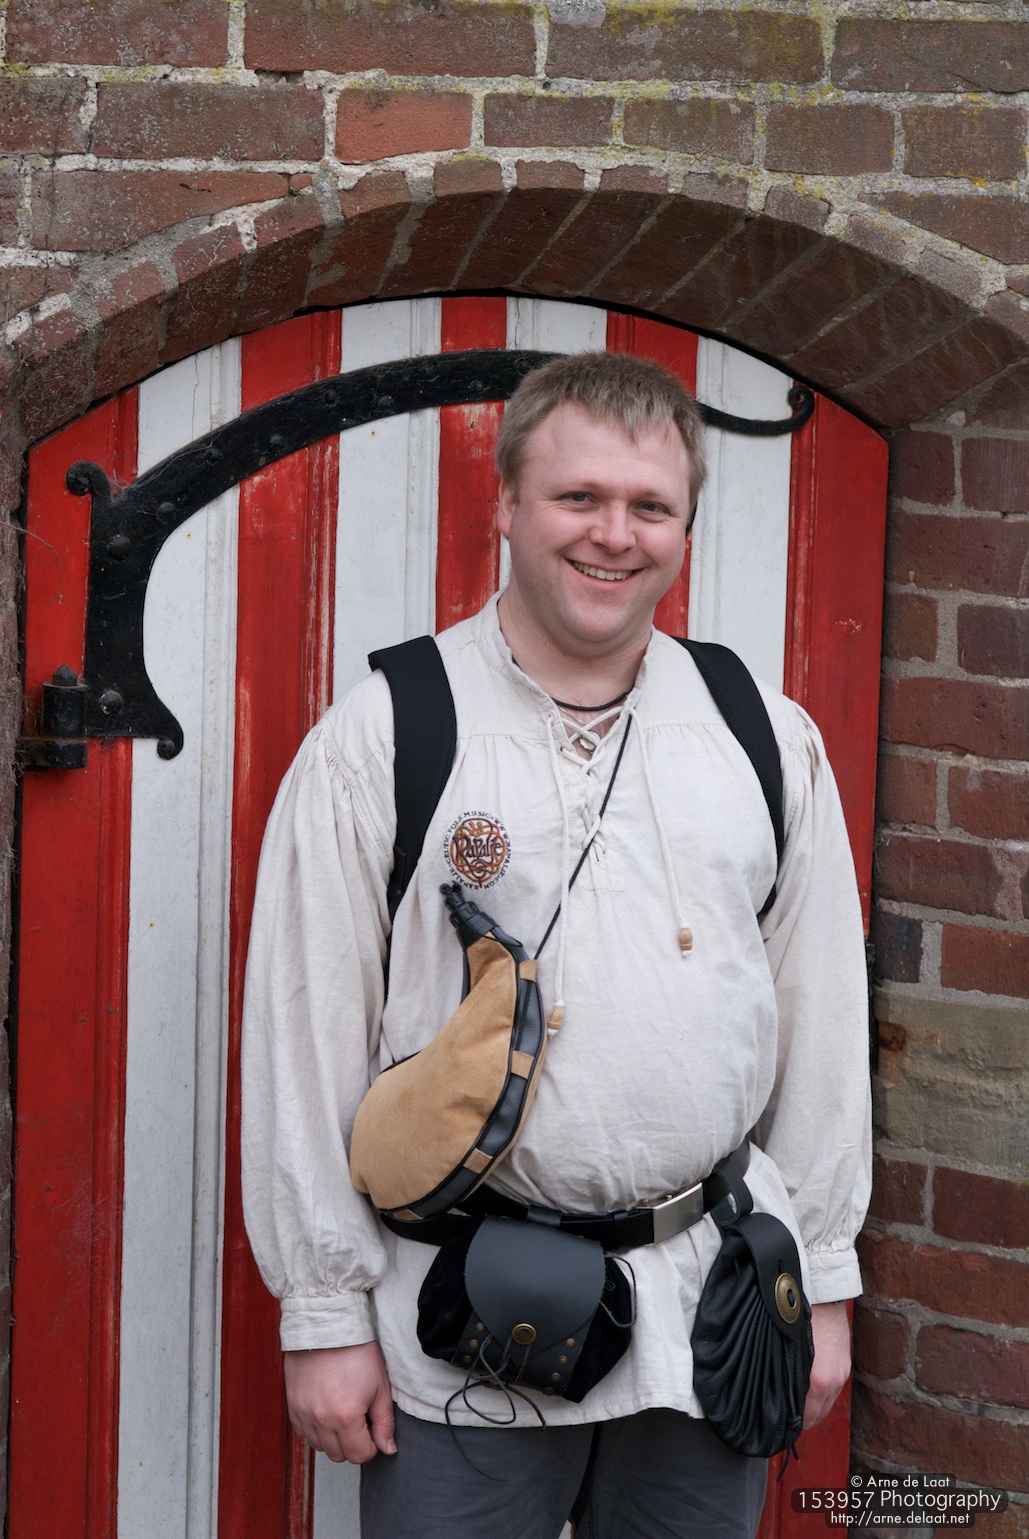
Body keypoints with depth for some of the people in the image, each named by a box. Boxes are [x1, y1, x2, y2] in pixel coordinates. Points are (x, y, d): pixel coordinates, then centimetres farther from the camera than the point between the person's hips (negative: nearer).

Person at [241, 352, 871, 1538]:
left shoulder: (770, 741, 6)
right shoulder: (380, 740, -5)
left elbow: (822, 1017, 10)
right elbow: (305, 1037, -4)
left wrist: (823, 1276, 10)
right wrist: (324, 1313, -5)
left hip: (707, 1305, 3)